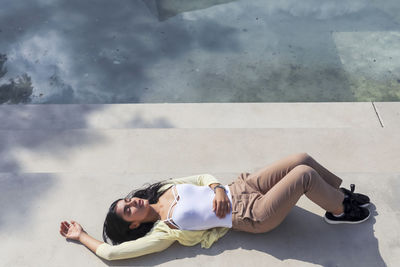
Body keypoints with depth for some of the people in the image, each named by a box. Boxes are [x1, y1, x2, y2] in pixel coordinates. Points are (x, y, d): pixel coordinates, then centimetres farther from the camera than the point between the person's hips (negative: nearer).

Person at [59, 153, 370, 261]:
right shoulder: (164, 231, -14)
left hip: (242, 187, 6)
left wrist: (218, 188, -10)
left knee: (302, 158, -4)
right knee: (304, 174, -18)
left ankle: (343, 193, 23)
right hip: (253, 215, -6)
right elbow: (111, 251, -19)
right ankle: (339, 211, 11)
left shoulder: (166, 189, 4)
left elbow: (203, 177, 12)